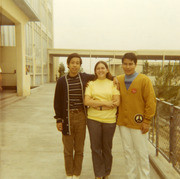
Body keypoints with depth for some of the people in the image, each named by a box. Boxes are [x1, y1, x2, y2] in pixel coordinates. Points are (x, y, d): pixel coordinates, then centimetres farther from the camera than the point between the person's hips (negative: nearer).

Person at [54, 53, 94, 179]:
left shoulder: (86, 78, 2)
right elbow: (57, 101, 3)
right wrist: (58, 119, -1)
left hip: (81, 117, 1)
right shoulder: (62, 81, 0)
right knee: (68, 149, 9)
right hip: (67, 117, -1)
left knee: (79, 149, 10)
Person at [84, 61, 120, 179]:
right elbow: (87, 101, -7)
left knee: (107, 148, 11)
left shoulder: (113, 84, 5)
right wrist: (105, 103, -14)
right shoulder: (91, 84, 5)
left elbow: (117, 102, -5)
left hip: (109, 120, 0)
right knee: (96, 148, 7)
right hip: (93, 119, 1)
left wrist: (98, 106, -11)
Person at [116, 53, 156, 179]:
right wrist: (117, 116, 8)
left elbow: (151, 101, -8)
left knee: (141, 153, 8)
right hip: (123, 122, 4)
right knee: (128, 151, 15)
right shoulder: (118, 80, 5)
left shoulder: (144, 80, -8)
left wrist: (147, 121, -10)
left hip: (138, 123, -4)